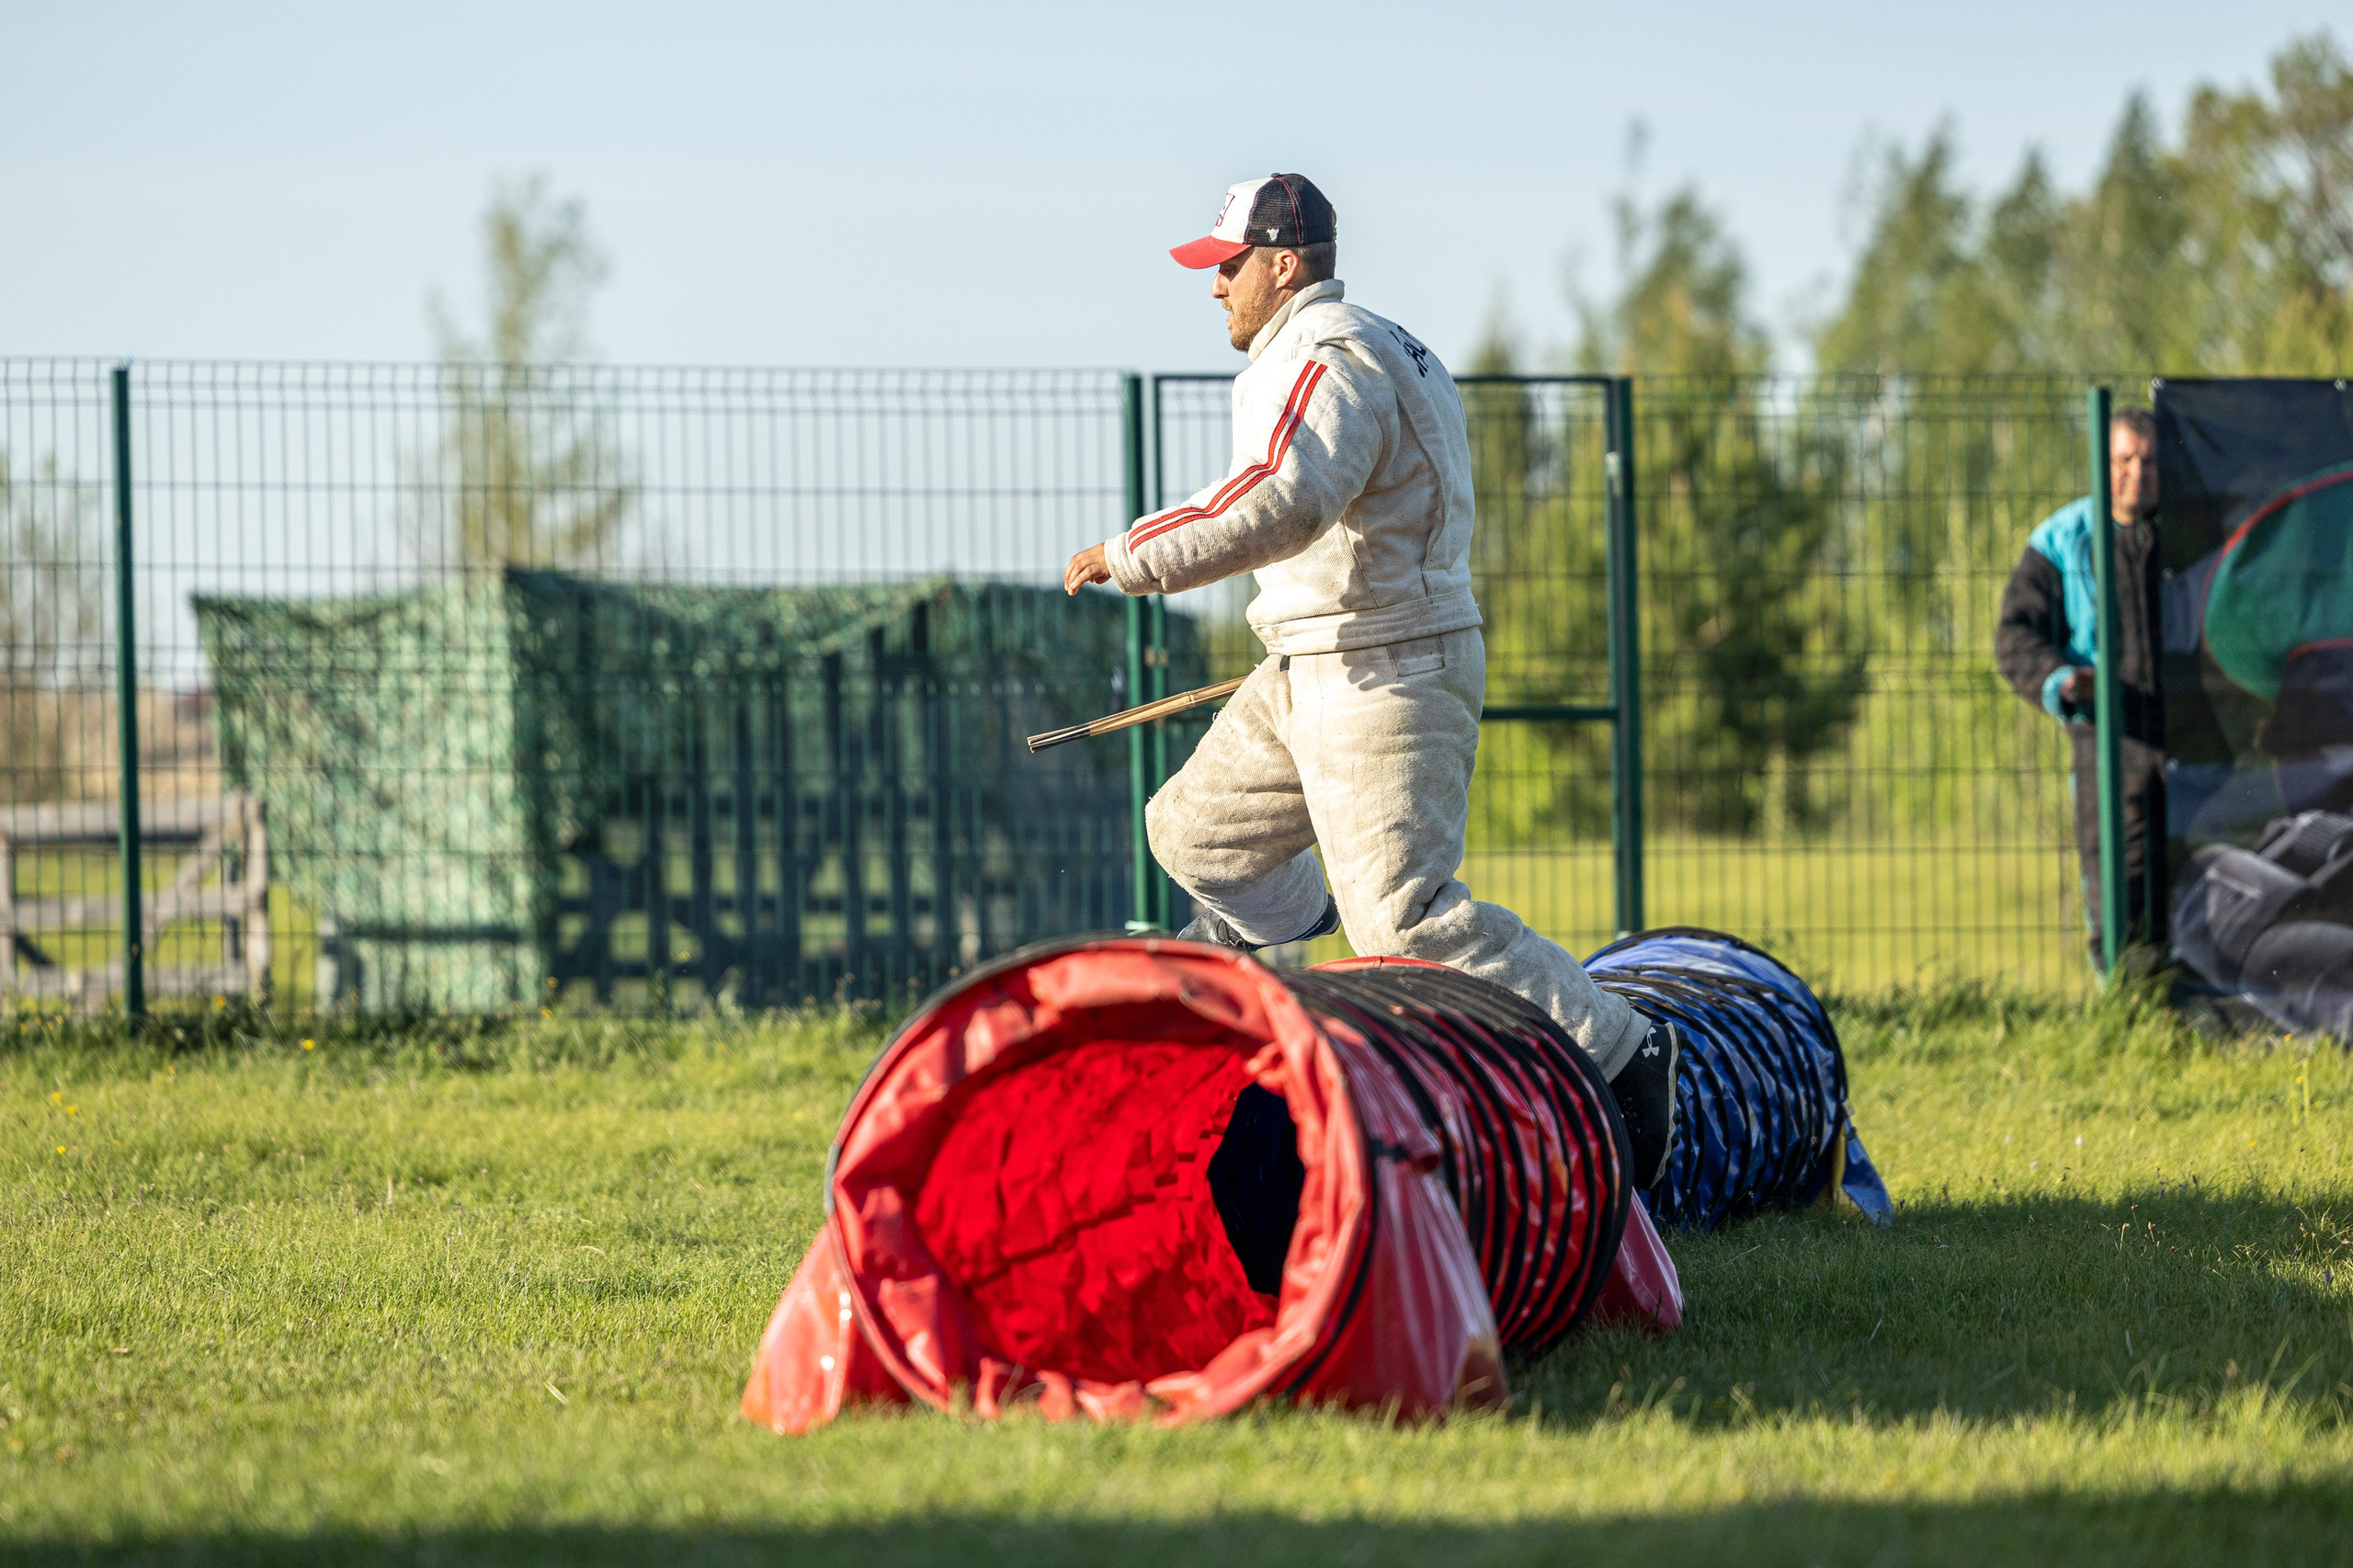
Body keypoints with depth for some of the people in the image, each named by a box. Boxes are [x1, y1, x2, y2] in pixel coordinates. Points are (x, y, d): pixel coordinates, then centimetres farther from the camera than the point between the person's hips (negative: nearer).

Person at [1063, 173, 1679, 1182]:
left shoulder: (1323, 359, -18)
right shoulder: (1373, 347, 16)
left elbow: (1284, 502, -36)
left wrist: (1135, 557, -33)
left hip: (1386, 680, -10)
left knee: (1406, 913, -16)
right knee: (1196, 833, 19)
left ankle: (1620, 1053, -13)